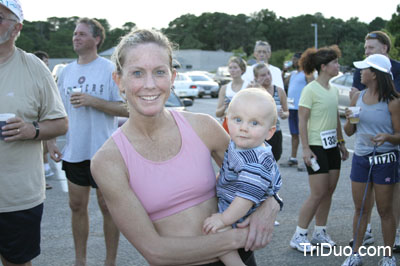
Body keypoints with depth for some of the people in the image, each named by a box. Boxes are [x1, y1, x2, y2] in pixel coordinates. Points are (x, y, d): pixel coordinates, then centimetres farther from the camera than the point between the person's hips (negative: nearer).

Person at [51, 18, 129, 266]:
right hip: (74, 151, 5)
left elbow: (126, 108, -12)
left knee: (108, 207, 5)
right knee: (77, 206, 12)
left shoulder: (110, 69, -7)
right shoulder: (66, 71, 10)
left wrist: (92, 101, -21)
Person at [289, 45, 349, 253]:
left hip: (332, 146, 8)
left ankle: (320, 232, 23)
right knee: (318, 194, -6)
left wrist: (341, 143, 17)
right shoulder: (310, 90, -13)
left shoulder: (333, 90, 10)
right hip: (317, 147, -8)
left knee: (329, 191, 10)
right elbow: (302, 121, -15)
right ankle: (298, 236, 5)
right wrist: (305, 148, -19)